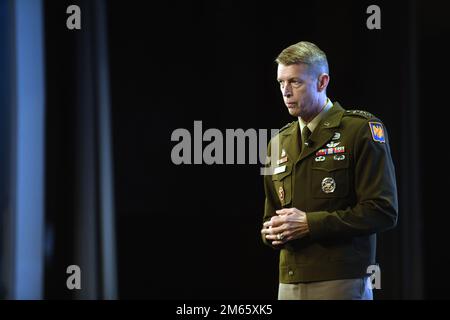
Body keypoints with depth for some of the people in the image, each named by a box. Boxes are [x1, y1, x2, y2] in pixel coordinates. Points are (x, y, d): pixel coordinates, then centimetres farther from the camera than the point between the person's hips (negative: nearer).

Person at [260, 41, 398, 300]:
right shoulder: (279, 143, 17)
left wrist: (309, 223, -14)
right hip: (289, 284, 6)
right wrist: (272, 231, 0)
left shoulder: (362, 130, -3)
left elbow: (382, 211, -11)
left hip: (342, 282, -6)